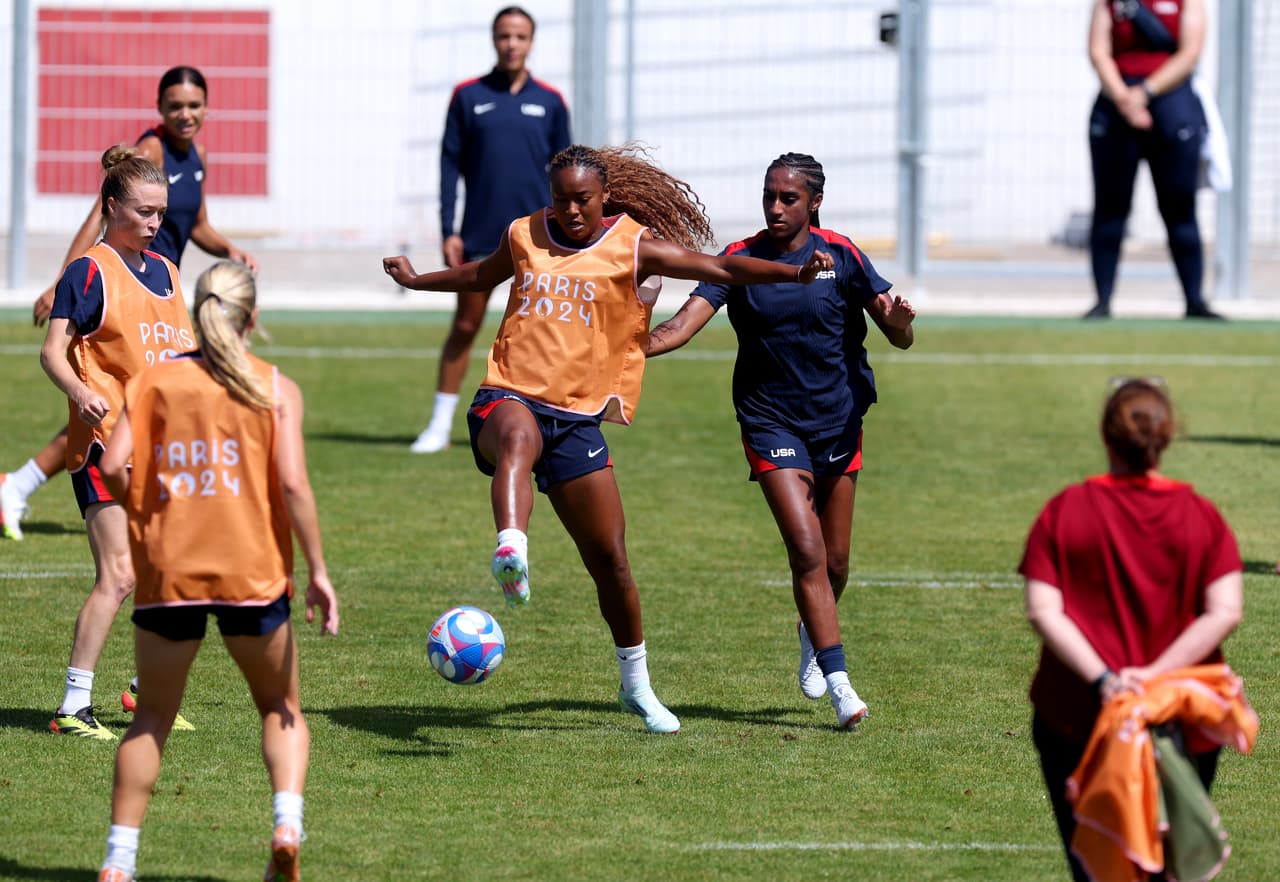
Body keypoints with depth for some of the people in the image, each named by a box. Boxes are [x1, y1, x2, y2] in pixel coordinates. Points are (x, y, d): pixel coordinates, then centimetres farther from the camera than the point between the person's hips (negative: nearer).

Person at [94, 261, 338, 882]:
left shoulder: (152, 381, 5)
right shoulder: (276, 389, 1)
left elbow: (112, 467, -6)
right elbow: (293, 484, -8)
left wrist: (143, 513, 13)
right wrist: (318, 571, -5)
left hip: (167, 571, 1)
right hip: (251, 573, -1)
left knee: (152, 717, 14)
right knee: (281, 707, 16)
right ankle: (287, 823, -6)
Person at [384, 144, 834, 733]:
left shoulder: (634, 247, 1)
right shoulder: (524, 236, 11)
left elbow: (719, 268, -7)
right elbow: (482, 275, 34)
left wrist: (794, 272, -21)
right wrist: (416, 281, 49)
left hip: (577, 416, 0)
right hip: (509, 397, 0)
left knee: (609, 558, 2)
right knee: (518, 437, -40)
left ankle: (636, 685, 21)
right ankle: (511, 553, -66)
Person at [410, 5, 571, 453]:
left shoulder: (549, 101, 5)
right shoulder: (468, 96, 3)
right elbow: (451, 164, 3)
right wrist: (448, 230, -4)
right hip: (479, 233, 0)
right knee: (464, 326, 2)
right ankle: (440, 425, 9)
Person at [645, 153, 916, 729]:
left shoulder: (839, 255, -3)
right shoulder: (739, 259, -5)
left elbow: (900, 337, -2)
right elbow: (685, 323, -16)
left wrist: (897, 321, -27)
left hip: (838, 420, 2)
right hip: (771, 422, -2)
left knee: (834, 560, 10)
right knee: (807, 551, -16)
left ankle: (813, 632, 42)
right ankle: (838, 682, -15)